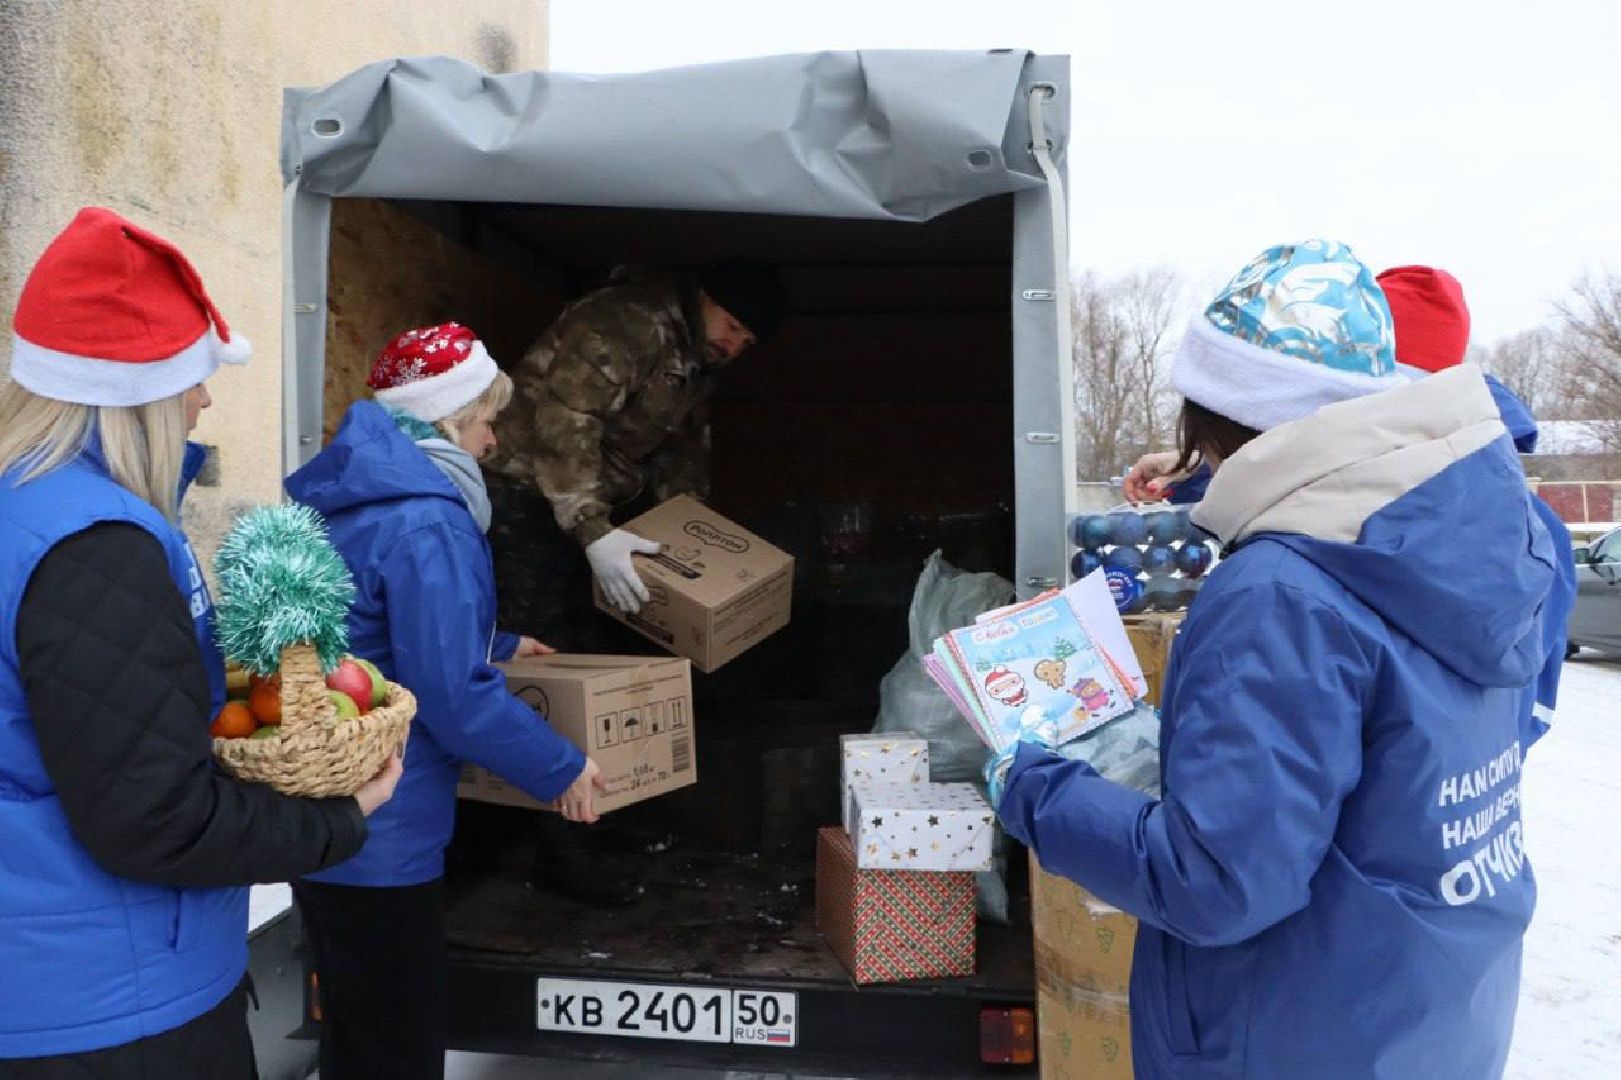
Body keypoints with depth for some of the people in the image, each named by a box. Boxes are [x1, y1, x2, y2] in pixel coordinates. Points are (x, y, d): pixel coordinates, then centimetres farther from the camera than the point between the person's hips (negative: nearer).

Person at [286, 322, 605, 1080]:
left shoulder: (352, 495, 8)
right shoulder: (423, 524, -23)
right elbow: (454, 699, -25)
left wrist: (495, 645, 29)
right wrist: (561, 768, -12)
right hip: (377, 833, -10)